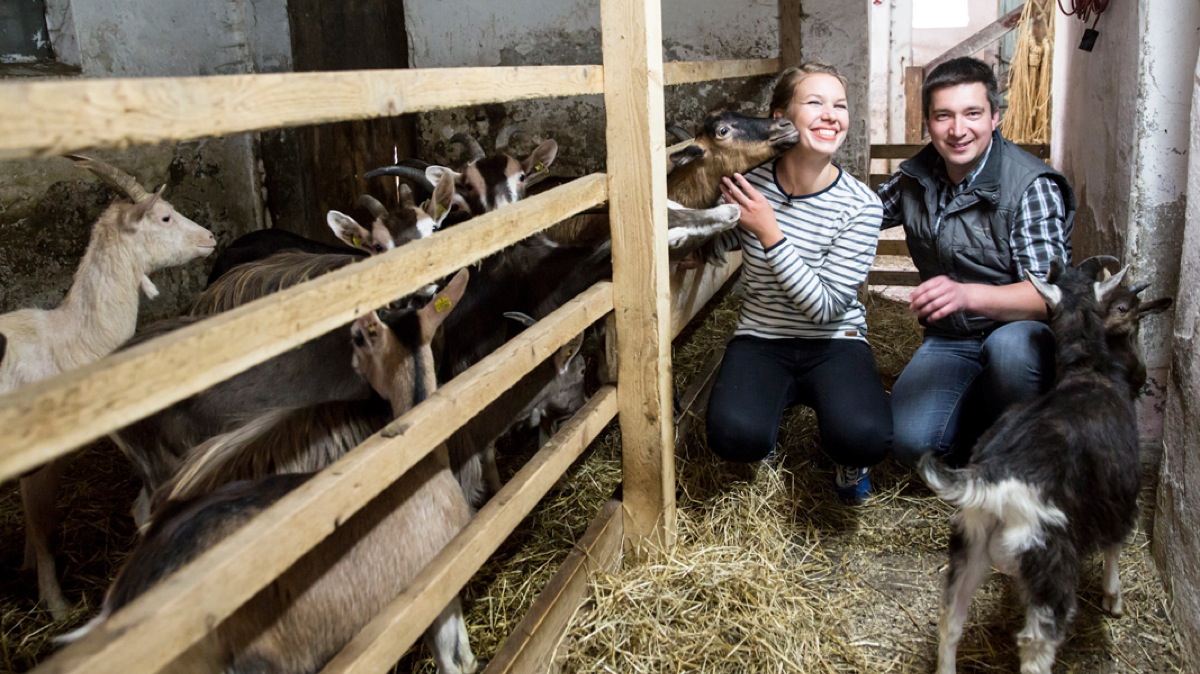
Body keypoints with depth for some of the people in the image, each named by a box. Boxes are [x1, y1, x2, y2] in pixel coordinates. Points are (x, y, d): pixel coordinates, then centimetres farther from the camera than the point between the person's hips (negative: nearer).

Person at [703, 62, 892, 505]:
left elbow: (825, 307, -20)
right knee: (734, 436, -30)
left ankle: (847, 460, 9)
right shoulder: (748, 181, -9)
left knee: (865, 438, -31)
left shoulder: (861, 206, -14)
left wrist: (768, 232, -26)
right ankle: (774, 403, 9)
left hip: (834, 341, -1)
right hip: (761, 338, 1)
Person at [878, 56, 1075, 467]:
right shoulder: (917, 177, 2)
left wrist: (968, 295, -42)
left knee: (1010, 346, -41)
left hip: (1021, 332, -3)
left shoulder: (1031, 186, -15)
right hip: (949, 341, 3)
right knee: (912, 441, -25)